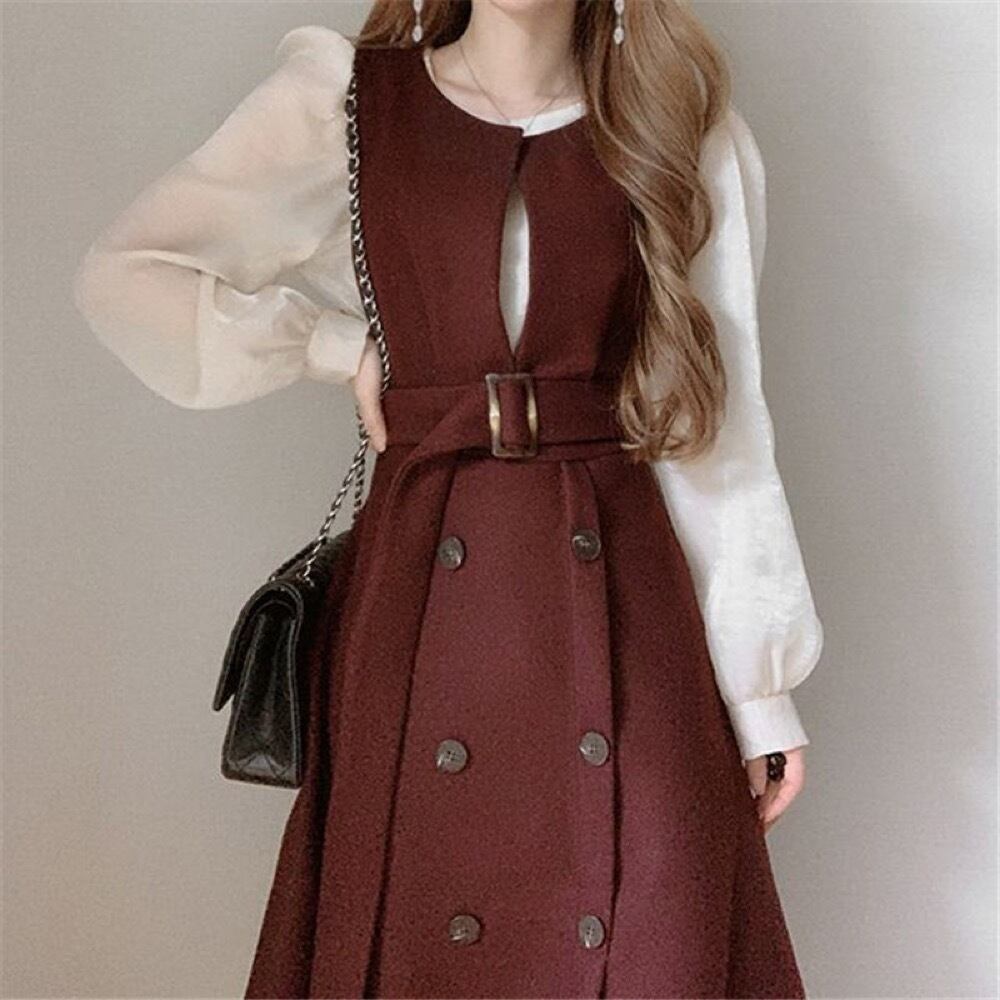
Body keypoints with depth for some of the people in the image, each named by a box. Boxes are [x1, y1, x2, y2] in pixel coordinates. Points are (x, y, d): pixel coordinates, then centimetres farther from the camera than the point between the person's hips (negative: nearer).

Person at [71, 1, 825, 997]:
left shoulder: (685, 126, 6)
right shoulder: (340, 101, 4)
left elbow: (717, 420, 5)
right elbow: (121, 273, 7)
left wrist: (762, 681, 3)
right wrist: (332, 343, -2)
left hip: (620, 586, 1)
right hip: (421, 586, 0)